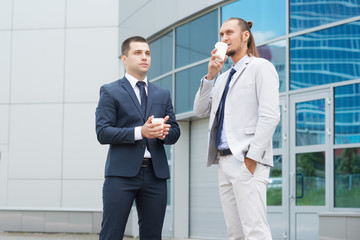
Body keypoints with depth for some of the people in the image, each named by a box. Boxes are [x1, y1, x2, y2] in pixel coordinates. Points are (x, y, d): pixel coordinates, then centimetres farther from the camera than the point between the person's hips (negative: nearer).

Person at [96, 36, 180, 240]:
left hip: (155, 174, 4)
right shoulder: (110, 91, 4)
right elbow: (103, 132, -6)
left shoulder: (163, 94, 18)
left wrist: (164, 133, -10)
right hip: (122, 173, -4)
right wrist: (139, 132, -18)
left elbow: (175, 132, 15)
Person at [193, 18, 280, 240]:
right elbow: (200, 111, 17)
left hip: (247, 161, -8)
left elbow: (270, 115, -11)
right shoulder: (224, 78, 23)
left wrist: (251, 157, -17)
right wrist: (210, 75, 6)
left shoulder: (260, 67, 0)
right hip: (225, 162, 8)